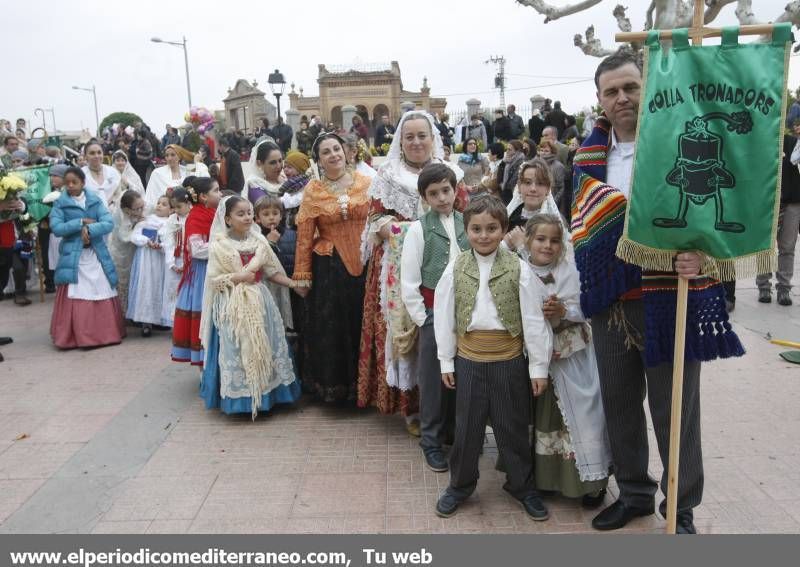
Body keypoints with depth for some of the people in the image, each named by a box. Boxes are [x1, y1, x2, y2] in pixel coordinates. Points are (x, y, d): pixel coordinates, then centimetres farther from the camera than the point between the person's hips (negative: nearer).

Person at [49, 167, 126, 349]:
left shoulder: (95, 200, 5)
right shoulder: (60, 203, 1)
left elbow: (109, 223, -6)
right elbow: (56, 228, -10)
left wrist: (89, 230, -18)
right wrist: (81, 222, -14)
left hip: (97, 254, 2)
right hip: (73, 256, -2)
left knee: (103, 295, 4)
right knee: (74, 297, -4)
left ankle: (106, 333, 16)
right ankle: (76, 336, 6)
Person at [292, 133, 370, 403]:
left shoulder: (365, 182, 1)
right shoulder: (312, 190, -3)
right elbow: (304, 236, -3)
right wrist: (302, 275, -4)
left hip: (363, 264, 2)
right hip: (328, 268, -1)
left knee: (360, 325, 11)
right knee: (330, 328, 8)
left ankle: (359, 381, 28)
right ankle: (331, 384, 25)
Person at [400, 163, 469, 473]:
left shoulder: (468, 224, 2)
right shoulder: (418, 229, -6)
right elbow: (408, 281, -5)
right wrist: (422, 318, -6)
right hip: (433, 310, -2)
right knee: (434, 377, 7)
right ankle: (431, 440, 22)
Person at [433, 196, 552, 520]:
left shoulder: (518, 269, -8)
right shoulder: (456, 269, -2)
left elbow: (534, 320, -5)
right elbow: (444, 317, 3)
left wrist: (538, 366, -4)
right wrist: (446, 361, 4)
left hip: (509, 360, -1)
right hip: (469, 359, 2)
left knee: (513, 426, 12)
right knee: (467, 426, 14)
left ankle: (522, 486, 33)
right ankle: (460, 485, 33)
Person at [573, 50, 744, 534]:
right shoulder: (590, 154, 8)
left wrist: (700, 254, -27)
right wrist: (584, 287, 10)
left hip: (668, 297, -5)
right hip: (610, 299, 5)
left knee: (673, 408, 6)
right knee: (618, 401, 15)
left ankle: (682, 507, 27)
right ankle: (634, 492, 35)